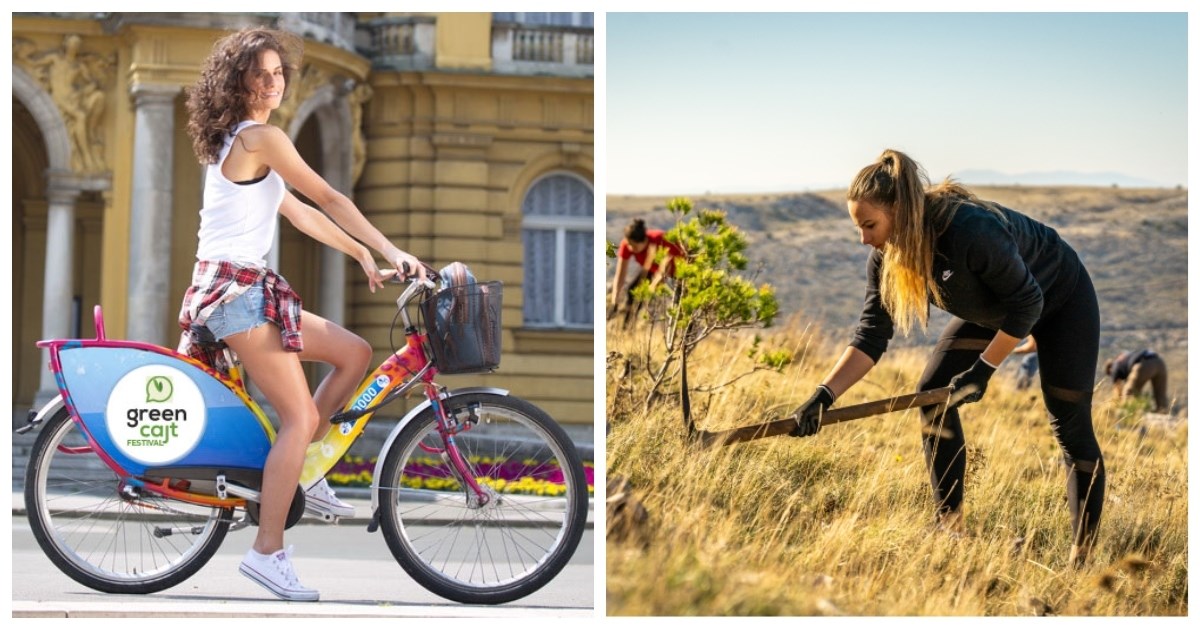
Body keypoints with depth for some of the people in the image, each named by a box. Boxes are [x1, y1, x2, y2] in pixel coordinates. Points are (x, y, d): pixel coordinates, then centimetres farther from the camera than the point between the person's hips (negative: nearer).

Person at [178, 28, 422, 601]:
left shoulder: (234, 142, 19)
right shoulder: (261, 138, -12)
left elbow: (299, 213, 21)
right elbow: (329, 199, -10)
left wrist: (363, 253, 20)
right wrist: (390, 251, -6)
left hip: (244, 287, 10)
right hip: (238, 289, -10)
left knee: (354, 353, 12)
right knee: (301, 417, -13)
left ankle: (301, 472, 12)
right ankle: (267, 552, -14)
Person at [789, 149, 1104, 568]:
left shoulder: (970, 231, -41)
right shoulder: (887, 257, -19)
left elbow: (1026, 303, -30)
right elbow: (871, 334, -18)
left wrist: (984, 369, -25)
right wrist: (824, 395, -29)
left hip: (1061, 299, -7)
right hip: (989, 309, 7)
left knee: (1070, 424, -7)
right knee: (933, 395, -6)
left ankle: (1084, 556, 0)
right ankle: (949, 526, 2)